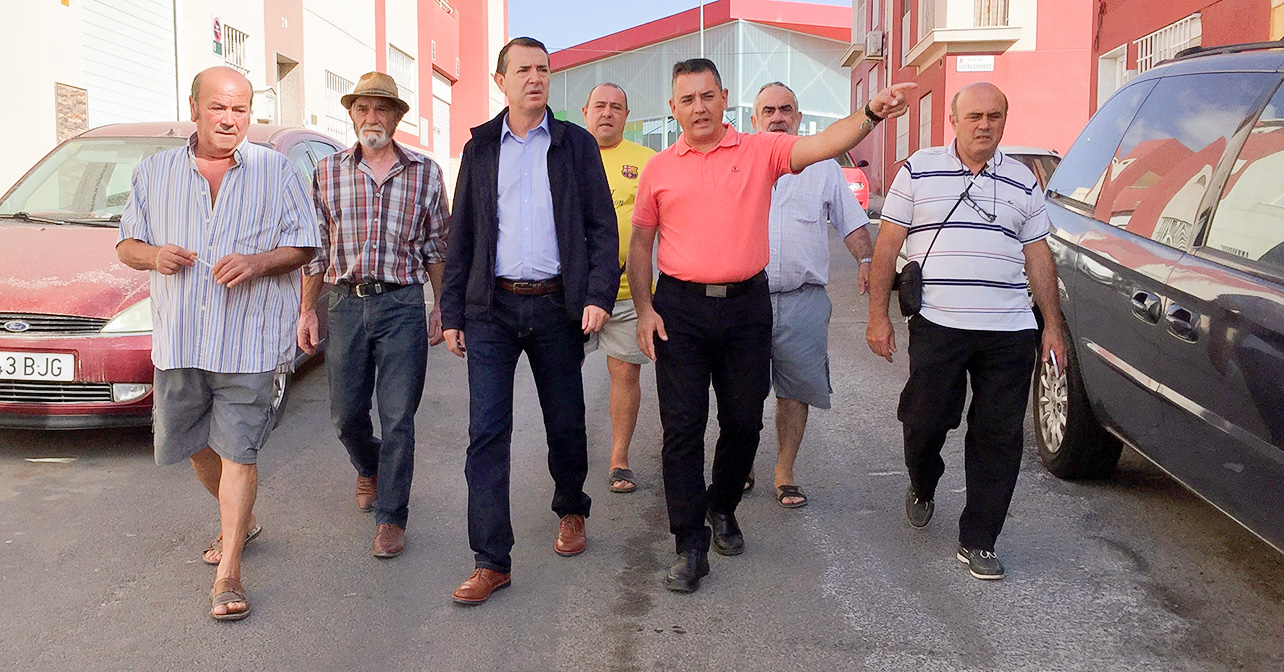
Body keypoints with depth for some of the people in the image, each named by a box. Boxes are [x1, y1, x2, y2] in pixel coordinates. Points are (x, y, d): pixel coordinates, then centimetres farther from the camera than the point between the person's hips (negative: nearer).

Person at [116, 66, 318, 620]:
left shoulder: (276, 171, 3)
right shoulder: (154, 173, 12)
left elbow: (304, 245, 3)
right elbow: (127, 244, 16)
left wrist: (259, 262, -16)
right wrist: (153, 254, -8)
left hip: (249, 338, -4)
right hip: (178, 340, 4)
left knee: (237, 451, -6)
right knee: (192, 444, 14)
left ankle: (227, 574, 1)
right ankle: (242, 521, 40)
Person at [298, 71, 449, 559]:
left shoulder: (425, 172, 5)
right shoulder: (328, 171, 8)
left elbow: (436, 246, 9)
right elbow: (315, 246, 11)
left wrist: (441, 308, 5)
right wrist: (307, 310, 8)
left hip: (403, 304, -2)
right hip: (346, 304, 2)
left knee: (398, 417, -3)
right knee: (345, 413, 9)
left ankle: (391, 517, 9)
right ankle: (369, 469, 41)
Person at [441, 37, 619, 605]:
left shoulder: (577, 145, 6)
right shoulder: (480, 148, 10)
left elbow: (602, 227, 2)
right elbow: (461, 235, 11)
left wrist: (599, 295, -11)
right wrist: (451, 312, 6)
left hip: (556, 306, -1)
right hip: (492, 308, 1)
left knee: (565, 423, 11)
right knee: (486, 431, -4)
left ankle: (571, 511, 37)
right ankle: (492, 560, 1)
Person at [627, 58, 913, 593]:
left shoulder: (761, 151, 3)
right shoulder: (659, 168, 6)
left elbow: (824, 144, -12)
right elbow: (640, 243, 9)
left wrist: (872, 114, -31)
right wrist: (643, 310, -1)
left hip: (746, 304, 0)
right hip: (680, 307, 0)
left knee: (744, 420, 9)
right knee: (682, 426, -1)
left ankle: (722, 508, 35)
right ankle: (690, 546, 7)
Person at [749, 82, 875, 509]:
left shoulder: (823, 166, 12)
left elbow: (851, 222, 13)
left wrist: (866, 260, -3)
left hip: (804, 300, 1)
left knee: (795, 391, 3)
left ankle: (784, 474, 16)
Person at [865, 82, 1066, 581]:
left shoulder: (1022, 182, 12)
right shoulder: (918, 171, 4)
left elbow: (1038, 257, 15)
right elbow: (888, 245, 4)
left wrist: (1053, 325, 10)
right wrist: (878, 315, -2)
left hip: (1009, 333, 2)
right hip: (937, 326, -2)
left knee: (998, 438, 3)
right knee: (923, 424, 4)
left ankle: (978, 541, 15)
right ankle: (922, 489, 38)